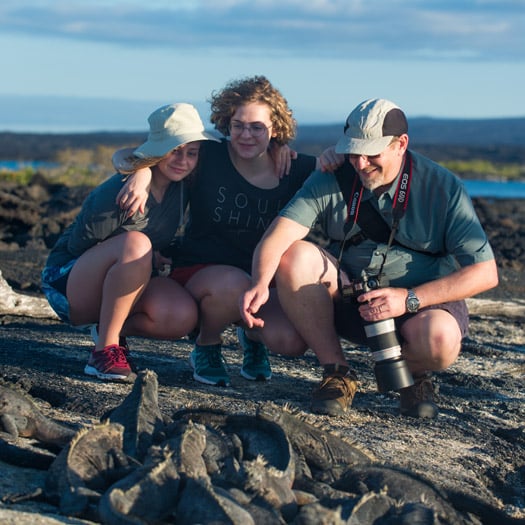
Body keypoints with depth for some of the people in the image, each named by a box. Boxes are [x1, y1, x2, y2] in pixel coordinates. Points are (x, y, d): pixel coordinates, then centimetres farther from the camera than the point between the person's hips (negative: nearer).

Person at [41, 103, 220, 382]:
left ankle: (116, 329, 3)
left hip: (122, 285, 6)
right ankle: (104, 349, -27)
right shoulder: (119, 194, -25)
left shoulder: (183, 183, -7)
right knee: (136, 244, -37)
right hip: (68, 283, -6)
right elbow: (77, 247, -17)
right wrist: (148, 259, -14)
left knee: (183, 315, -27)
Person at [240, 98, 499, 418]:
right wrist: (260, 283, -42)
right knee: (295, 257, -24)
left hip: (423, 301, -2)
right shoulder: (332, 181, -7)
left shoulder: (443, 187, -12)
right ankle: (337, 372, -11)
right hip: (347, 296, 3)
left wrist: (409, 298, -27)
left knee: (439, 340, -38)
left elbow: (485, 272, -16)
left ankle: (413, 374, 2)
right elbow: (278, 236, -20)